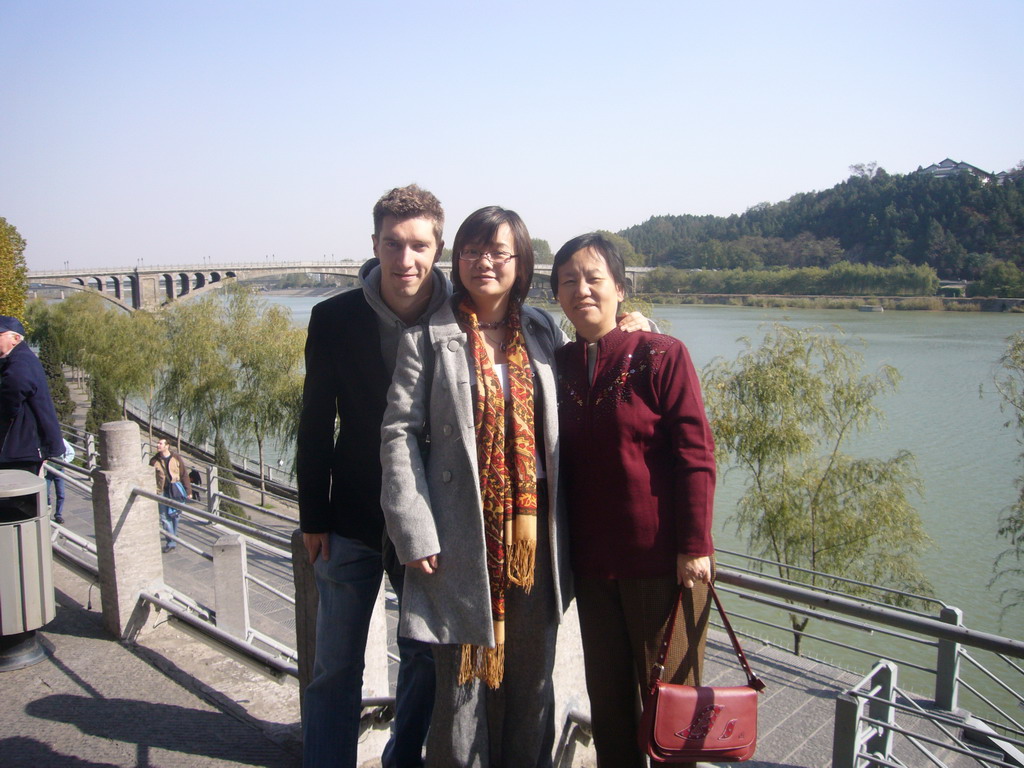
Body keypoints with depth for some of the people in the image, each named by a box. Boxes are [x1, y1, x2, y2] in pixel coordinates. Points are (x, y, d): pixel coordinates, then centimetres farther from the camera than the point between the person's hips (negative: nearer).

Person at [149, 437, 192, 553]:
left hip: (176, 491, 1)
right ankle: (171, 542, -3)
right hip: (162, 492, 0)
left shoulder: (176, 458, 1)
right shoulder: (154, 461, 1)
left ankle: (173, 537, 29)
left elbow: (184, 475, 5)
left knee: (175, 515, 10)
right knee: (164, 517, -7)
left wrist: (188, 490, 4)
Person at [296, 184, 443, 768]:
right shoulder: (335, 319, -7)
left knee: (428, 655, 16)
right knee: (337, 665, 8)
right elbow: (316, 425, -1)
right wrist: (313, 518, -1)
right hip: (352, 520, 0)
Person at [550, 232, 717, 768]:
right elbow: (557, 462, 10)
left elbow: (695, 454, -11)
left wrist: (695, 546, -14)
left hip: (663, 559, -4)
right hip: (592, 562, 5)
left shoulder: (661, 355, -8)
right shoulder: (559, 366, 5)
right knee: (606, 697, 15)